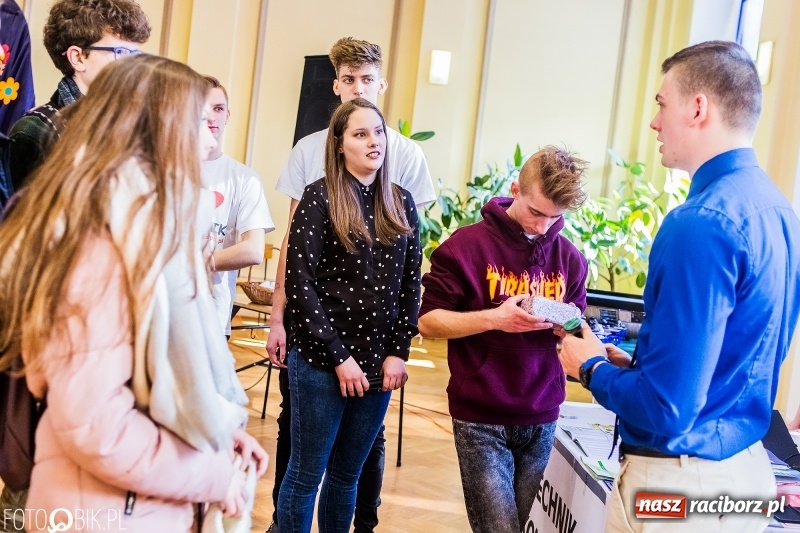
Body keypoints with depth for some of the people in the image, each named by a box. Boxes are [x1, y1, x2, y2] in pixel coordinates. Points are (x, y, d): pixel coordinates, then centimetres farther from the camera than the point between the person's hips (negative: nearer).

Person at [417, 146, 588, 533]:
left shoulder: (570, 258, 4)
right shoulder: (467, 245, -8)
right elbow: (428, 321, -7)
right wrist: (493, 318, -21)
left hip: (542, 417, 4)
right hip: (481, 417, -4)